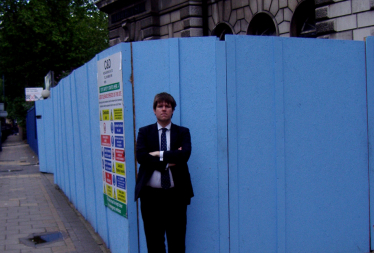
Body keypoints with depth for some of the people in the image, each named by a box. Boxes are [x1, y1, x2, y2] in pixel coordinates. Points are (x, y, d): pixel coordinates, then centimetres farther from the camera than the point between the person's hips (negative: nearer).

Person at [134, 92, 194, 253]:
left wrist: (160, 154, -13)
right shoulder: (144, 132, 7)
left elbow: (184, 154, -12)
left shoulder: (182, 132, 6)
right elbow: (141, 156, -9)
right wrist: (168, 161, -15)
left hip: (176, 195, 0)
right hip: (150, 195, 1)